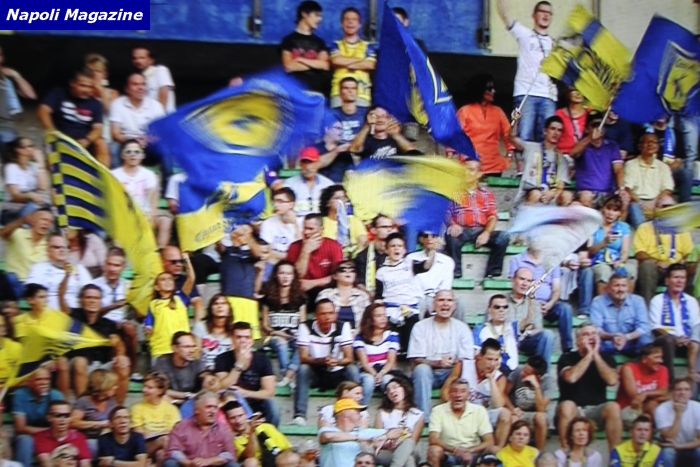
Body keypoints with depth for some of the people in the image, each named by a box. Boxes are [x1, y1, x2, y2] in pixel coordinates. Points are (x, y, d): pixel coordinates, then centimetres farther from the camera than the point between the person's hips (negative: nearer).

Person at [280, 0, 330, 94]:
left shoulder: (319, 42, 17)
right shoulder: (289, 39, 5)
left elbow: (325, 65, 3)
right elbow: (289, 66, -6)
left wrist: (301, 60, -3)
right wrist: (315, 64, 1)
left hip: (316, 90, 4)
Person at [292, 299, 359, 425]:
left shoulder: (343, 327, -9)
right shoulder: (306, 327, -12)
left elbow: (349, 358, -14)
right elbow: (303, 358, -19)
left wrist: (336, 361, -38)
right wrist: (321, 361, -40)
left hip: (337, 374, 1)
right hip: (315, 373, -1)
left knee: (352, 370, -28)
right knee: (303, 369, -31)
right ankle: (299, 415, -35)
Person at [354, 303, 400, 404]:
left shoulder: (392, 336, 4)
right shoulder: (360, 338, 2)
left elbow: (391, 361, -3)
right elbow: (364, 362, -7)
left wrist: (381, 374, -23)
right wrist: (374, 374, -27)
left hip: (386, 372, 1)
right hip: (368, 372, 0)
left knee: (387, 379, -34)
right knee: (369, 379, -35)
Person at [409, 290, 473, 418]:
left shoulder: (462, 328, 6)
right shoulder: (421, 327, 1)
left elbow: (467, 361, -3)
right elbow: (415, 360, -7)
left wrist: (452, 362, -27)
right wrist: (438, 363, -26)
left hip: (452, 373, 1)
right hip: (427, 372, -1)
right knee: (421, 369, -34)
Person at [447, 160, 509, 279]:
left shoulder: (486, 194, 19)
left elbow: (492, 216, 8)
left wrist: (486, 233, -13)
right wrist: (452, 224, -20)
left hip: (481, 230, 2)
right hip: (462, 230, -2)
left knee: (503, 237, -26)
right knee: (451, 236, -37)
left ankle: (492, 273, -21)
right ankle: (456, 273, -28)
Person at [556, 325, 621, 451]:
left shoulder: (606, 359, 8)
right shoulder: (567, 358, 1)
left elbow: (612, 380, -12)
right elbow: (571, 377, -21)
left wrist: (596, 355, -9)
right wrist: (589, 355, -13)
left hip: (597, 409, 2)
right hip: (573, 409, -2)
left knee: (613, 407, -29)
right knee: (567, 406, -35)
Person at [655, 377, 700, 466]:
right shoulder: (662, 409, -20)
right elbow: (669, 438, -26)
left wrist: (679, 446, -25)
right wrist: (678, 415, -33)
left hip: (691, 450, 2)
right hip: (672, 450, -1)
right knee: (667, 452, -35)